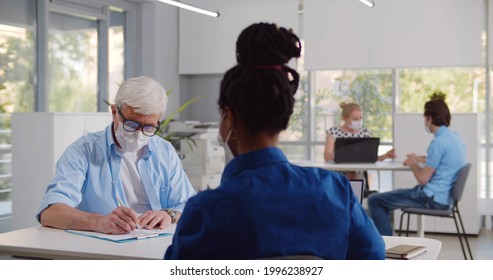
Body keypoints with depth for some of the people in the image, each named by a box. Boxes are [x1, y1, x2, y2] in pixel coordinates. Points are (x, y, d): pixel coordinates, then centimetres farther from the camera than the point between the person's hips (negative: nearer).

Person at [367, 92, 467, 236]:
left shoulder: (439, 142, -20)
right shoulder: (456, 137, 9)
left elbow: (423, 179, -18)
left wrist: (413, 163, 0)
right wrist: (420, 159, 22)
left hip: (432, 199, -10)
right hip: (444, 198, 10)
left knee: (375, 200, -8)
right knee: (384, 199, 25)